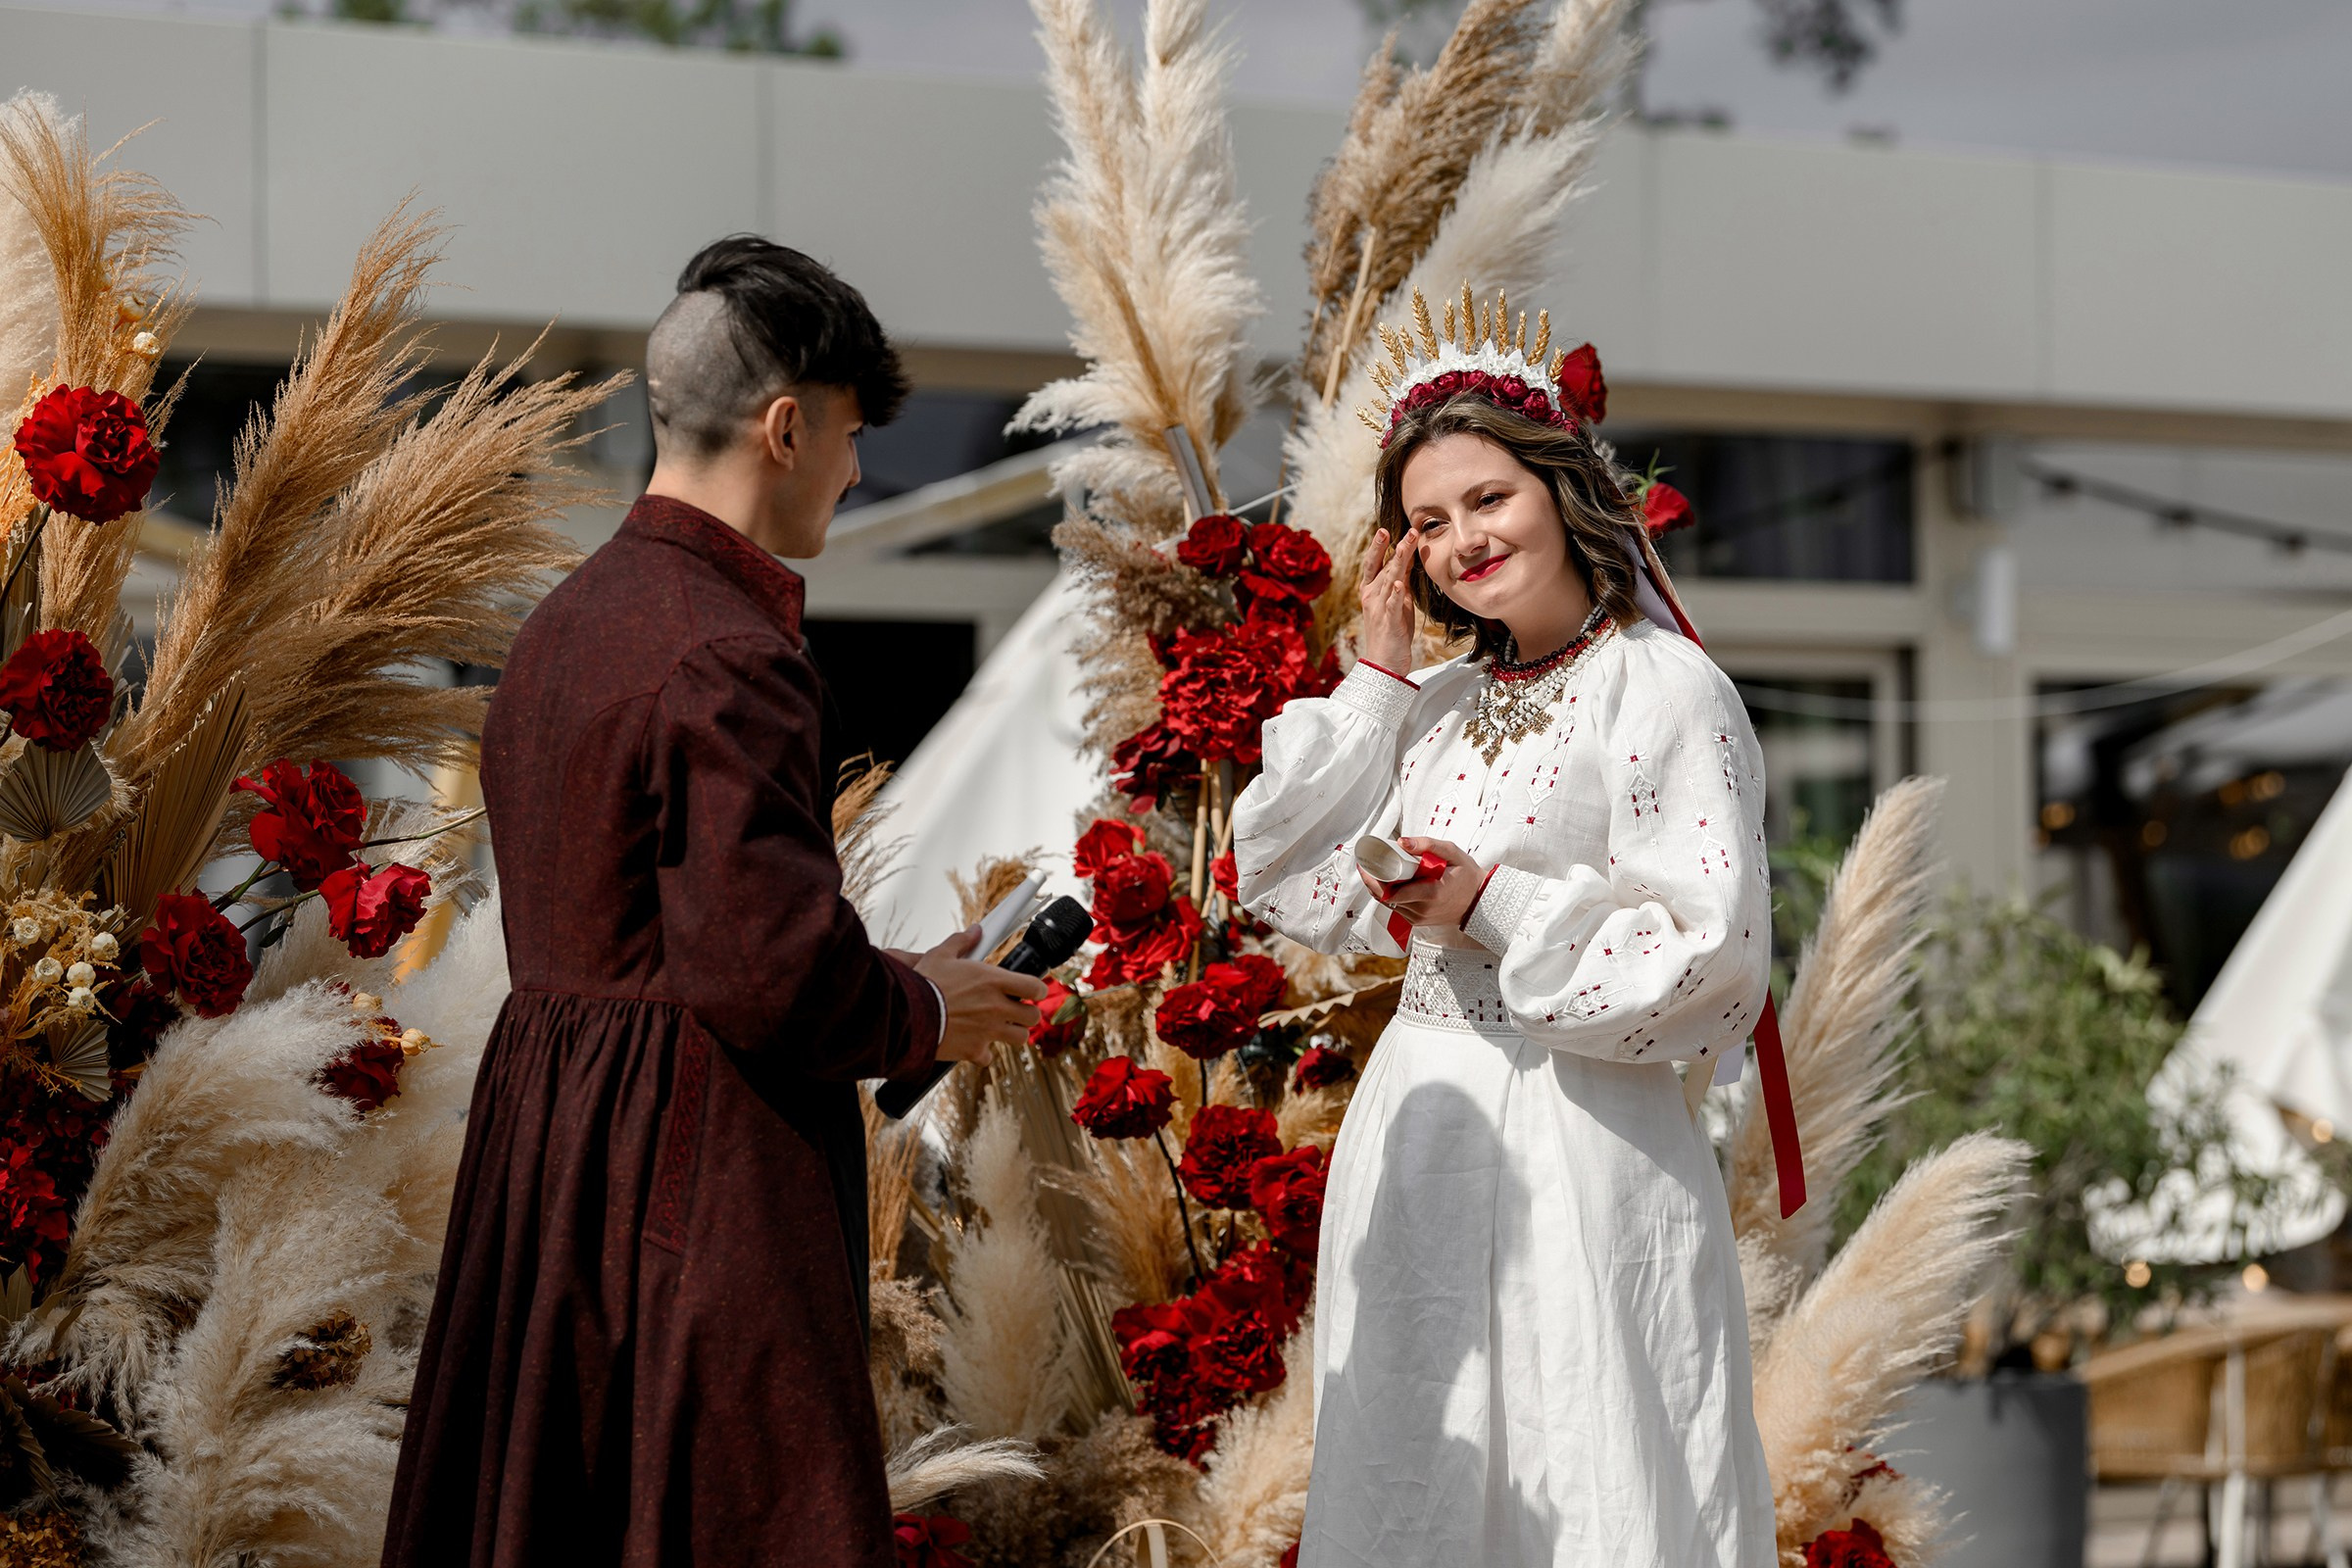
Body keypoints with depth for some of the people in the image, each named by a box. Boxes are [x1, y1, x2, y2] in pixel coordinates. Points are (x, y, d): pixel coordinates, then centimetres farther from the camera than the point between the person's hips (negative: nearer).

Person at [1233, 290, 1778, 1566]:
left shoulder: (1664, 690, -8)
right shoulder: (1436, 708, 12)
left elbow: (1713, 964, -13)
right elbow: (1289, 886, 7)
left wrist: (1499, 911, -16)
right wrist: (1374, 680, 6)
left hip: (1583, 1157, -7)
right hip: (1415, 1139, 7)